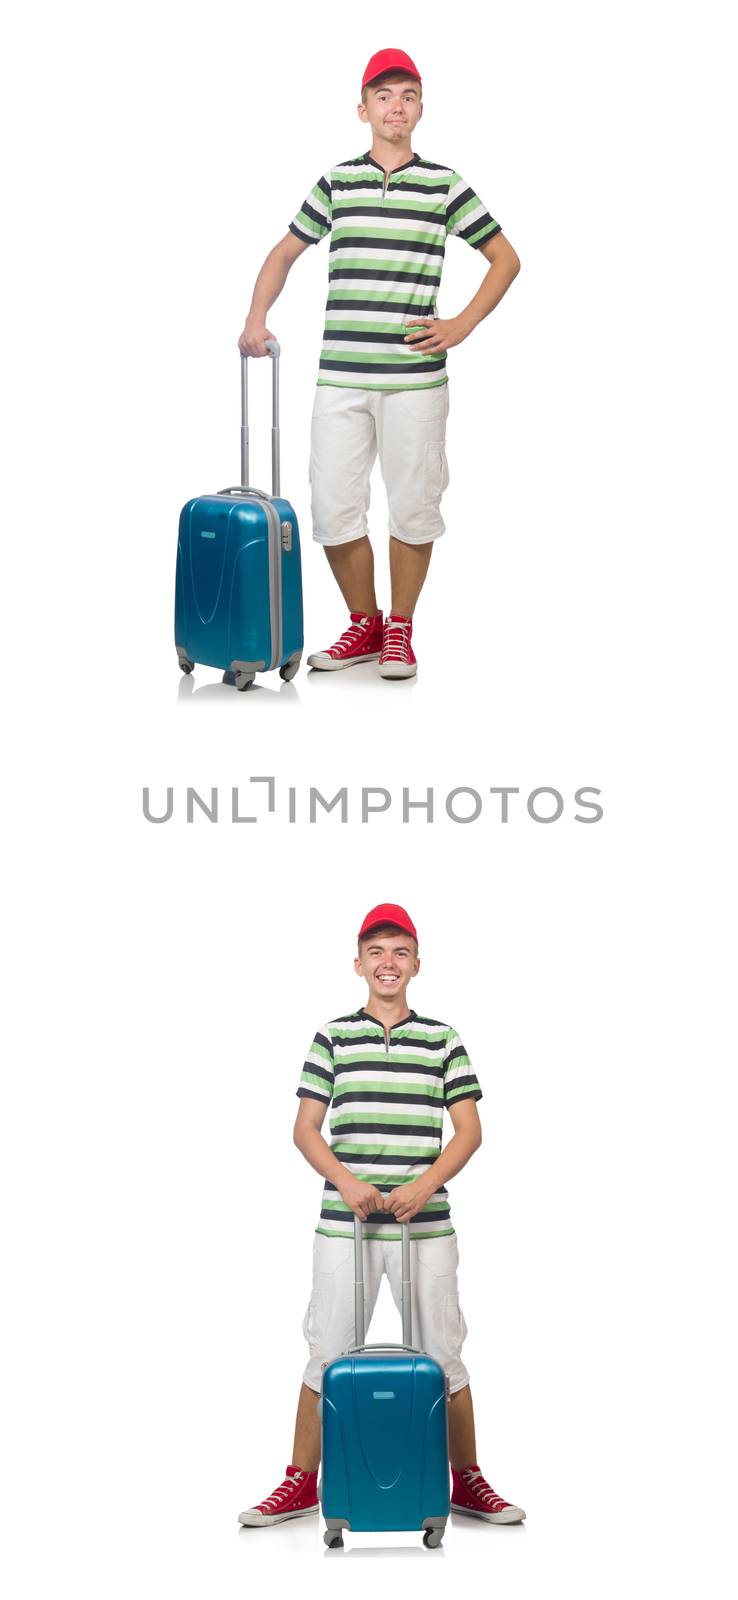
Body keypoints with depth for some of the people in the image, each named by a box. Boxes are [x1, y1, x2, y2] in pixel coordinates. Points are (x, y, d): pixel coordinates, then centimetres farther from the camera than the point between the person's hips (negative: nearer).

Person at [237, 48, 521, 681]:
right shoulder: (336, 183, 10)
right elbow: (285, 253, 21)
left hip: (416, 377, -2)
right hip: (340, 377, 2)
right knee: (333, 509, 1)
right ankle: (364, 625, 18)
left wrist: (462, 325, 0)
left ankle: (400, 630, 17)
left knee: (413, 509, 2)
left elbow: (505, 258, 10)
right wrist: (257, 318, 8)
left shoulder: (445, 184, 3)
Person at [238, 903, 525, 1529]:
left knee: (443, 1355, 4)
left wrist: (427, 1183, -13)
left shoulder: (443, 1041, 6)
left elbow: (469, 1130, 4)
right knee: (328, 1355, 3)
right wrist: (346, 1182, -13)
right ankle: (301, 1483, 12)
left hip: (426, 1222, 0)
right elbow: (306, 1130, 4)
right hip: (345, 1223, 0)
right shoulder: (333, 1038, 6)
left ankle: (467, 1482, 15)